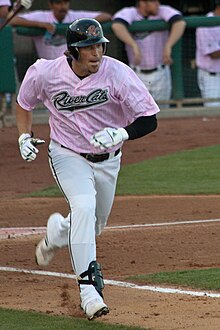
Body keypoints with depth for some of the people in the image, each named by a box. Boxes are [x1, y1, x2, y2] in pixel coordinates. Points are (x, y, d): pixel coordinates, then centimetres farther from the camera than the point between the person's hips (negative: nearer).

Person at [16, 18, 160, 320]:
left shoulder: (117, 74, -23)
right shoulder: (46, 74, -18)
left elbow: (149, 120, -21)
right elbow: (24, 102, 5)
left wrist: (122, 133, -40)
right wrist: (24, 137, -8)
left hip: (107, 159, 2)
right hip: (68, 155, -2)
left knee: (94, 227, 15)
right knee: (84, 207, -29)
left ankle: (57, 232, 52)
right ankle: (89, 287, -28)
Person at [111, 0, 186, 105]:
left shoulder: (163, 12, -11)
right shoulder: (129, 13, -13)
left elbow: (180, 23, -29)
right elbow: (117, 25, -35)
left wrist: (168, 46, -43)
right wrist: (134, 46, -48)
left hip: (160, 75, 1)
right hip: (138, 76, -1)